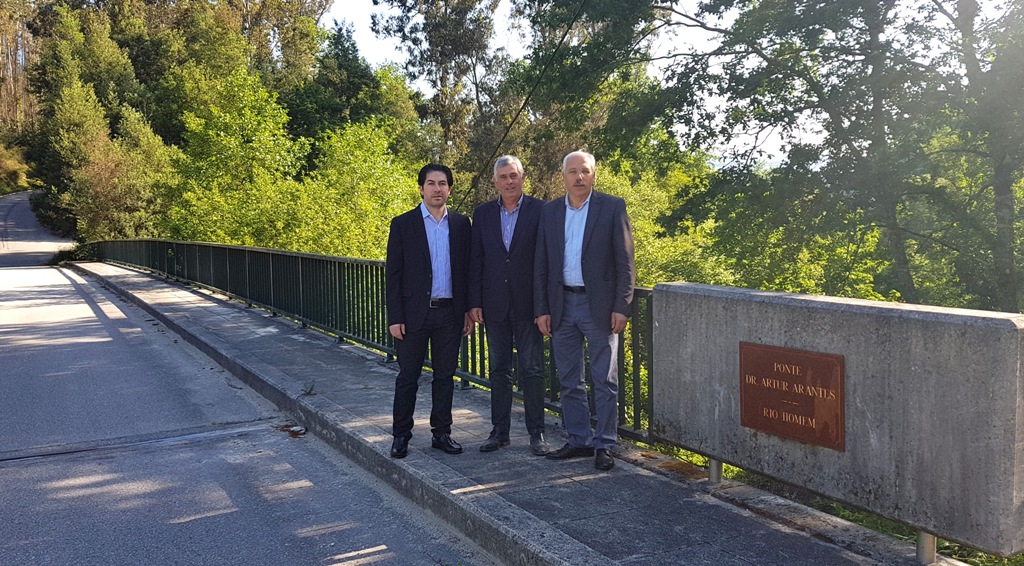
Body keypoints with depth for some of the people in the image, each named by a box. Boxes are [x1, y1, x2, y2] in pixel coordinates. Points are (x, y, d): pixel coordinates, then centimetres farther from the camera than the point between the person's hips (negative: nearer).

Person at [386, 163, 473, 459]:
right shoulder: (402, 224, -1)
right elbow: (393, 274, -3)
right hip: (414, 313, -2)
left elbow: (467, 269, 9)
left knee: (445, 376, 10)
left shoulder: (461, 224, 6)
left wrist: (468, 310, 4)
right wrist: (395, 317, -8)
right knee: (408, 377, 6)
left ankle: (442, 433, 21)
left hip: (450, 313, 3)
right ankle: (401, 435, 17)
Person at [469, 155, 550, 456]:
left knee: (531, 369, 1)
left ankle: (536, 432, 12)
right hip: (495, 304, 3)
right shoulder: (483, 214, 7)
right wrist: (474, 302, 2)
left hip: (528, 303, -3)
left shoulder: (539, 210, -2)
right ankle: (499, 430, 20)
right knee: (498, 370, 11)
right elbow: (476, 260, 7)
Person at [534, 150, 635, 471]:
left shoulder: (613, 207, -2)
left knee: (605, 381, 2)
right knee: (569, 381, 11)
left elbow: (625, 261, -4)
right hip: (561, 306, 4)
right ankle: (579, 440, 23)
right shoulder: (550, 212, 8)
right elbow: (540, 266, 9)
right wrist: (541, 309, 2)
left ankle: (604, 445, 12)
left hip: (599, 305, -4)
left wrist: (621, 307, -11)